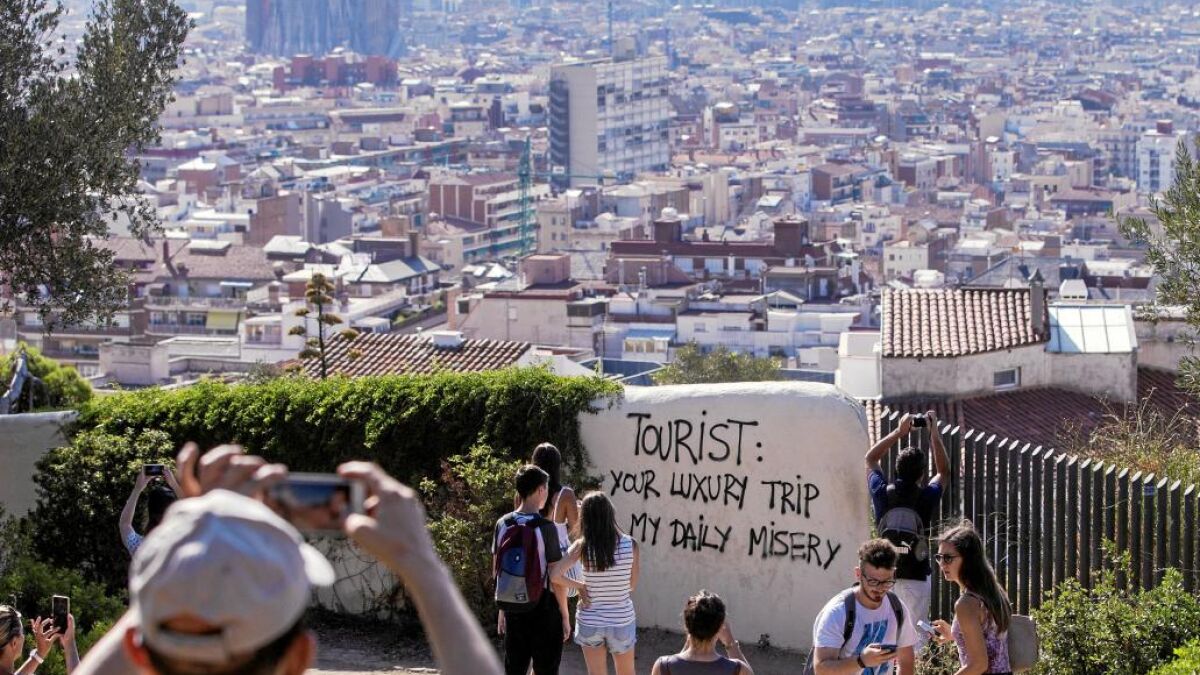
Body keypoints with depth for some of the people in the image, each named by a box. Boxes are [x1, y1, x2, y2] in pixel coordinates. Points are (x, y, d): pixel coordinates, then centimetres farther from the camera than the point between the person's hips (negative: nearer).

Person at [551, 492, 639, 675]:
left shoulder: (582, 546, -12)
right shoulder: (629, 545, -11)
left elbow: (556, 576, -20)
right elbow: (632, 585, -2)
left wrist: (579, 585, -5)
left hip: (590, 621, 0)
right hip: (622, 620, 0)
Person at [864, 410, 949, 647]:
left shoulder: (883, 493, -4)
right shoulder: (927, 497, -9)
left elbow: (871, 459, 15)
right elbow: (944, 472, 13)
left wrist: (898, 432, 15)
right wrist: (934, 434, 12)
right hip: (916, 577, -2)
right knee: (916, 637, 0)